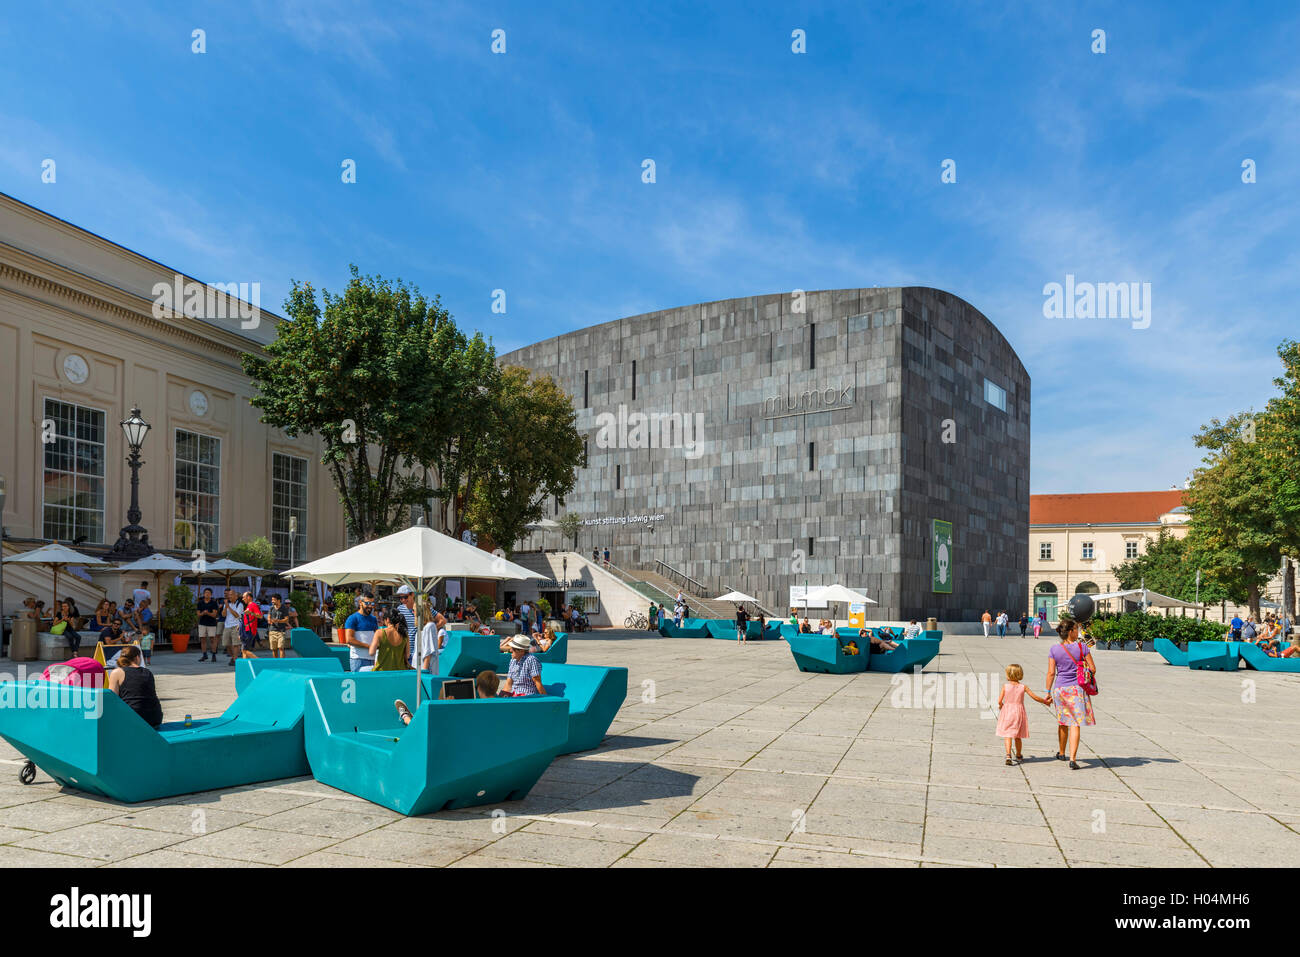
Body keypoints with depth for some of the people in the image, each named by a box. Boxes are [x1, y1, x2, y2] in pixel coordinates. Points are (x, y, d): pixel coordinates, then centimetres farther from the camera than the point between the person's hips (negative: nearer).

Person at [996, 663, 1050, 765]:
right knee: (1017, 736, 17)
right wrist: (1045, 701, 20)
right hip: (1019, 712, 3)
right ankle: (1018, 755, 31)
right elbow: (1035, 697, 3)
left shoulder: (1005, 686, -7)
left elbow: (999, 701, -9)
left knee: (1007, 735, -3)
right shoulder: (1023, 687, -2)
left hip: (1007, 712, -3)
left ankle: (1008, 755, -21)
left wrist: (1001, 705, 14)